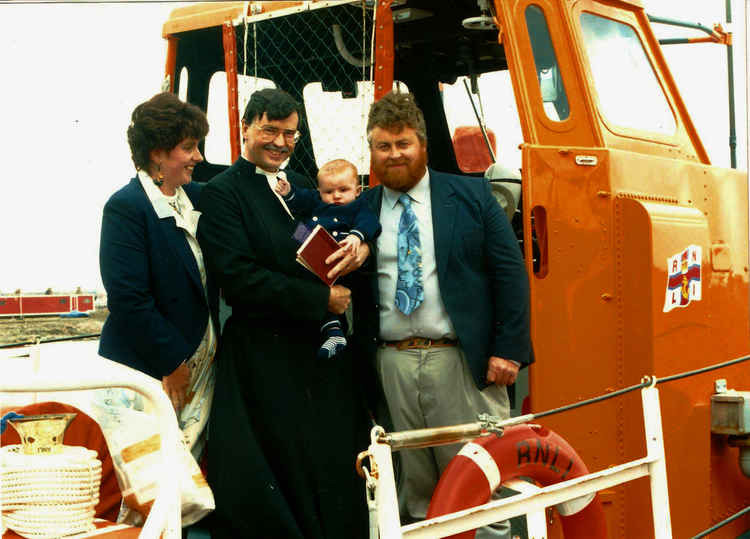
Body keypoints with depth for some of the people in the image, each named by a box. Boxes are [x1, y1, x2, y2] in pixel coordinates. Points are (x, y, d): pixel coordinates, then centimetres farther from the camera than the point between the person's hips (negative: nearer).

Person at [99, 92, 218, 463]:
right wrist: (172, 363, -14)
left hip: (202, 362, 7)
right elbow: (128, 299, -18)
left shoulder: (195, 196, 10)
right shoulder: (125, 207, -13)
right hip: (150, 370, -7)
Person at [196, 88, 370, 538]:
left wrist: (361, 246, -6)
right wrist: (322, 299, -14)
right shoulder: (222, 194, -4)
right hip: (268, 361, -6)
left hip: (326, 349, 6)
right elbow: (240, 280, -15)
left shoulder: (303, 186, 16)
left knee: (340, 474, 8)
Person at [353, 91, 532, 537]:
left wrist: (509, 349, -6)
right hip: (393, 363, 2)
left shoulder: (471, 195, 5)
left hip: (462, 361, -2)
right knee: (414, 485, 9)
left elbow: (510, 273, 1)